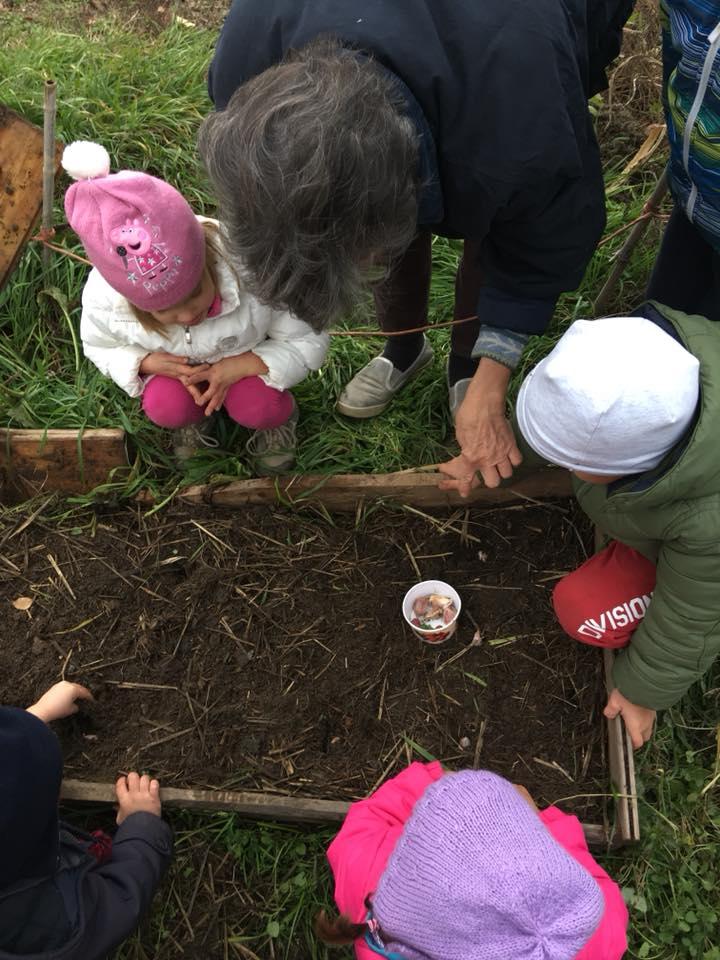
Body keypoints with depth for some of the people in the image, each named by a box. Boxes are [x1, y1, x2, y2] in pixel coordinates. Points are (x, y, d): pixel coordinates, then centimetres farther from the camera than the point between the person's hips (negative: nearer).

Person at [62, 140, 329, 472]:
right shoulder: (104, 295, -31)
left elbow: (309, 341, -22)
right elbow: (99, 347, -6)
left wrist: (241, 366, -36)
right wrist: (149, 363, -28)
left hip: (246, 363, -1)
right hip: (174, 367, 2)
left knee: (258, 408, -29)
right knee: (163, 408, -28)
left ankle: (280, 414, 10)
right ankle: (195, 415, 11)